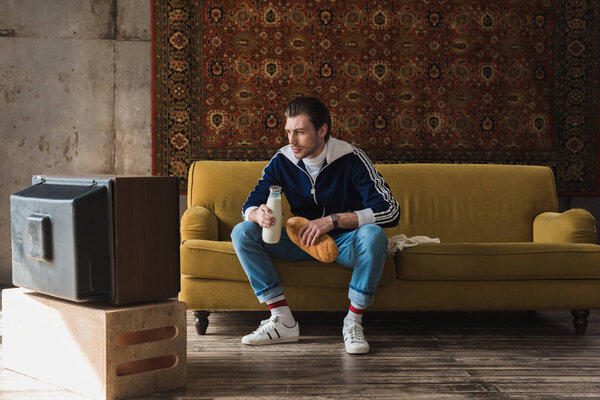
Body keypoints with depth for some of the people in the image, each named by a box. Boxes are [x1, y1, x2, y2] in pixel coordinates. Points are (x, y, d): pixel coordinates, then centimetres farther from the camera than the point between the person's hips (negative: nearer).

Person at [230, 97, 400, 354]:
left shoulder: (351, 160, -18)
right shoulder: (282, 161, -7)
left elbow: (390, 211, -25)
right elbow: (250, 205, -1)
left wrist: (333, 220, -34)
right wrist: (259, 214, -29)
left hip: (343, 242, -4)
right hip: (301, 241, 4)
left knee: (373, 235, -37)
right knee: (242, 232, -16)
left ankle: (353, 323, -23)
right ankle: (283, 320, -20)